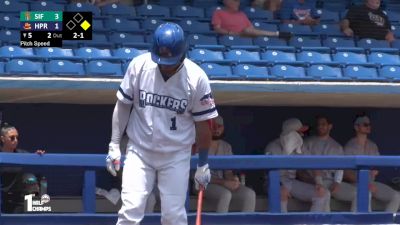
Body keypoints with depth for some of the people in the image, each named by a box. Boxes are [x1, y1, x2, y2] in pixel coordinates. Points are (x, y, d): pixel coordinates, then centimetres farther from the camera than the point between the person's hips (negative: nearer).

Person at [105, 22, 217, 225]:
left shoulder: (196, 78, -14)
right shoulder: (139, 66, -11)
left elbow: (203, 124, -4)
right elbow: (123, 105, 2)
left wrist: (203, 165, 2)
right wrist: (114, 145, 0)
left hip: (176, 156, -1)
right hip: (139, 151, 1)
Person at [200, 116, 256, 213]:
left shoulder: (226, 147, 15)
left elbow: (228, 172, 13)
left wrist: (233, 179, -13)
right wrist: (224, 182, -23)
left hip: (222, 184, 6)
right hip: (204, 185, -6)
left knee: (250, 194, -20)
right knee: (225, 194, -37)